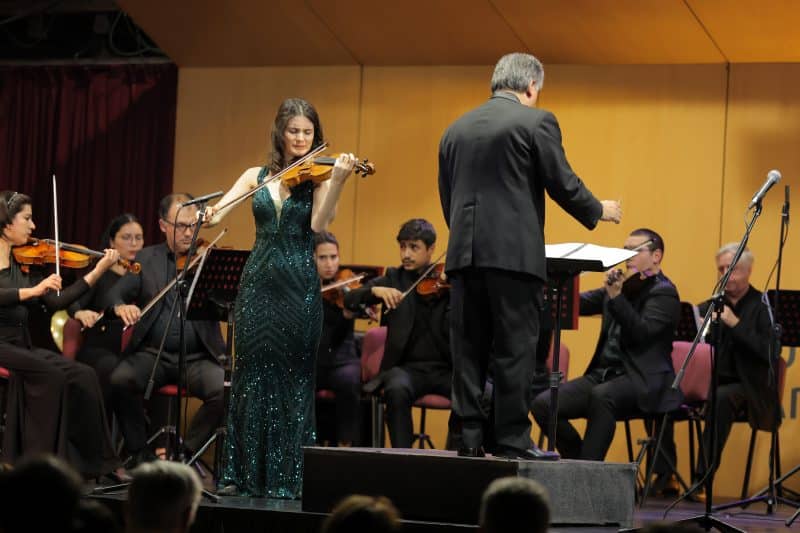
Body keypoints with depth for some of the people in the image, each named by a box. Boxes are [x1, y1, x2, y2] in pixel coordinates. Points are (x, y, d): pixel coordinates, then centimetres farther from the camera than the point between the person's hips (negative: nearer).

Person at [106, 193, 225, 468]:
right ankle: (139, 450, -8)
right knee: (121, 379, -29)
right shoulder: (145, 259, 11)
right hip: (152, 353, 0)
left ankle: (187, 450, -5)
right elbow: (112, 296, 3)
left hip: (198, 357, 0)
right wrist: (121, 306, -21)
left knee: (224, 391, -28)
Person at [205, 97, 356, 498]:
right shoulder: (256, 176, 10)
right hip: (257, 283, 3)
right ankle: (244, 472, 8)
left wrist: (337, 181, -29)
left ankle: (289, 476, 1)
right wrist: (207, 216, -23)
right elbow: (216, 213, 1)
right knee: (252, 375, 3)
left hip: (299, 287, -3)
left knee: (292, 379, -2)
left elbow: (318, 224, -15)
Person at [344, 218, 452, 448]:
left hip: (446, 369, 0)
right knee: (397, 390, -35)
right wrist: (375, 290, -18)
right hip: (407, 367, 0)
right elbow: (350, 300, 2)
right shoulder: (394, 279, 13)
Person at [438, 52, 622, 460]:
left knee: (468, 348, 7)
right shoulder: (536, 121, -3)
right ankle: (512, 439, -2)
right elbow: (563, 184, -4)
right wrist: (599, 211, 14)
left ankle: (470, 437, 6)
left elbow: (447, 198, 17)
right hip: (514, 253, -5)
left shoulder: (456, 130, 15)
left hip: (464, 253, 5)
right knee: (514, 349, -2)